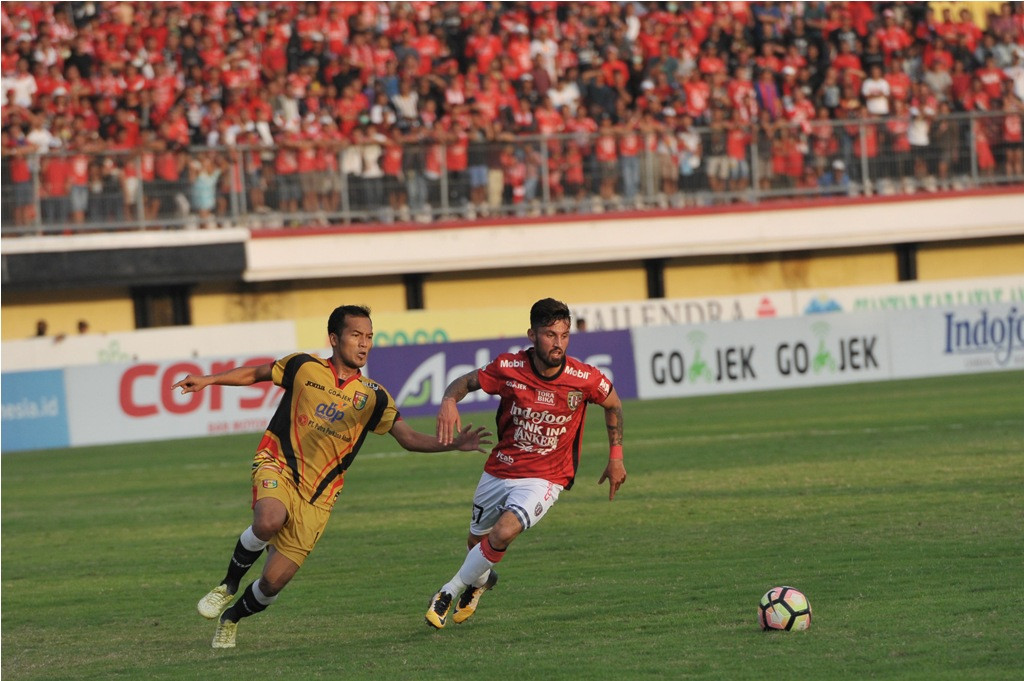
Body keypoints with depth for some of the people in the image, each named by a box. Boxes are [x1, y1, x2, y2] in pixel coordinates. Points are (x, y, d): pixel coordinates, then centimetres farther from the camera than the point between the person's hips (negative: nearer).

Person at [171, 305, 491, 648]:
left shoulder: (373, 397, 4)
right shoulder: (304, 367, 1)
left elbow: (408, 437, 2)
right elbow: (256, 373, 15)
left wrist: (451, 443, -13)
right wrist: (208, 380, 8)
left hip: (316, 496, 2)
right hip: (277, 465, -2)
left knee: (274, 581, -4)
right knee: (269, 521, -37)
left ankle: (231, 618, 31)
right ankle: (229, 585, -7)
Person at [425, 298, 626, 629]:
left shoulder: (585, 379, -17)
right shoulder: (509, 368, -16)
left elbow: (613, 404, 5)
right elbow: (466, 381, 0)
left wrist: (616, 457, 6)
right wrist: (449, 400, -23)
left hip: (544, 479, -2)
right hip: (499, 472, 3)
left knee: (503, 533, -27)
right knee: (478, 541, 19)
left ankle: (450, 592, -5)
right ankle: (481, 579, 57)